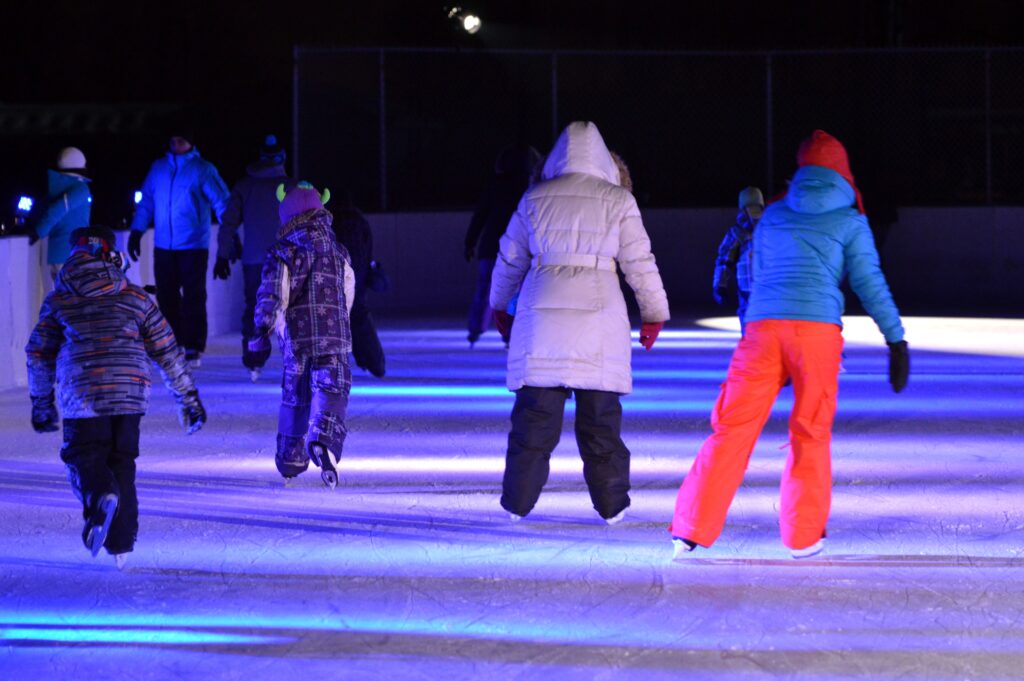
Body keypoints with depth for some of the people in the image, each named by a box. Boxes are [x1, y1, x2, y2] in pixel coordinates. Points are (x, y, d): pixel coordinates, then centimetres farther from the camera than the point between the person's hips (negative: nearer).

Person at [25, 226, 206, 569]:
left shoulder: (58, 300, 10)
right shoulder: (136, 298, 11)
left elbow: (38, 354, 14)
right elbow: (167, 351, 12)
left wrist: (41, 402, 26)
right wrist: (188, 396, 20)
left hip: (83, 396, -2)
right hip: (131, 394, 2)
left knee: (84, 454, 6)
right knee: (122, 460, 13)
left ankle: (100, 497, -28)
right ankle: (121, 543, 11)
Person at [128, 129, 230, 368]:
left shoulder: (203, 169, -2)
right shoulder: (158, 167, 10)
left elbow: (221, 202, -6)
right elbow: (146, 202, 15)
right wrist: (136, 233, 10)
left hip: (194, 245, -4)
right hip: (164, 246, 4)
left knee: (193, 297, -5)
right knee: (166, 296, 5)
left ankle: (193, 348, -2)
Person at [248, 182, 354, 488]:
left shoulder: (282, 254, -2)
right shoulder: (337, 251, 10)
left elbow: (270, 297, -8)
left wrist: (260, 333, -1)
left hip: (296, 339, 0)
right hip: (334, 340, 0)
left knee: (294, 397, 14)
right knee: (331, 393, -7)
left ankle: (291, 459, 24)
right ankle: (323, 440, -36)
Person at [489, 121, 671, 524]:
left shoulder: (535, 199, 9)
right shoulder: (617, 201, 3)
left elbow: (509, 260, 17)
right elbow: (639, 262, 4)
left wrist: (499, 307, 31)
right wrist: (654, 314, 13)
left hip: (542, 314, 1)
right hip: (599, 311, -1)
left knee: (535, 412, 4)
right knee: (601, 414, 5)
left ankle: (518, 501, 6)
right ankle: (610, 504, 8)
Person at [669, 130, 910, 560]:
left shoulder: (773, 214, 20)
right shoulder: (849, 220, 10)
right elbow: (870, 283, 6)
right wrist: (896, 342, 10)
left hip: (762, 326, 2)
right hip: (817, 328, -2)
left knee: (733, 427, 2)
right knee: (810, 434, 9)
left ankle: (691, 529, -3)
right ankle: (803, 535, 10)